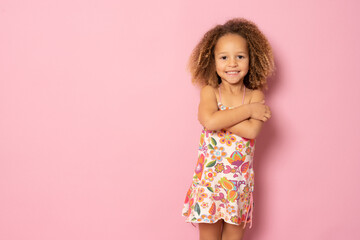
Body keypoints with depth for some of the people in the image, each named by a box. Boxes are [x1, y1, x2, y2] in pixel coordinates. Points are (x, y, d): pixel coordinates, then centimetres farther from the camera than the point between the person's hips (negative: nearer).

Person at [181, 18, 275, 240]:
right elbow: (209, 120, -25)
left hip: (240, 180, 1)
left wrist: (220, 118, -19)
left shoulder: (255, 95, -3)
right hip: (209, 177, -1)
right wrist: (248, 110, -18)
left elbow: (252, 131, -20)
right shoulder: (210, 91, -5)